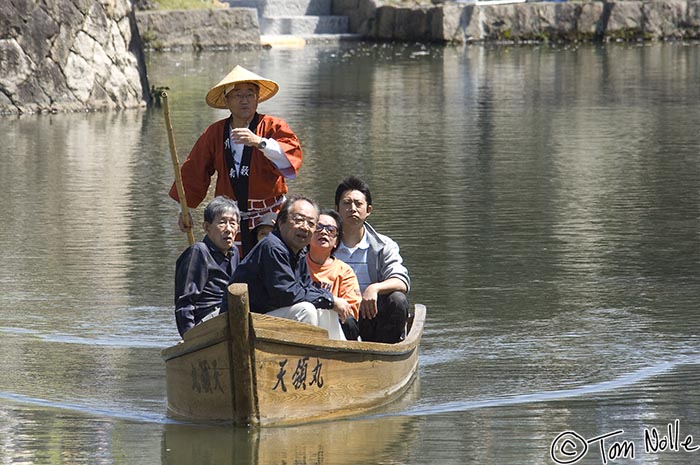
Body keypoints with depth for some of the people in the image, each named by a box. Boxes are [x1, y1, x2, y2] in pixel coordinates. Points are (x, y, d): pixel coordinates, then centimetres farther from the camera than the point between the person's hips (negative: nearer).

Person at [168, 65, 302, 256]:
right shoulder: (214, 133, 10)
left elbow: (292, 154, -17)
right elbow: (194, 172, 17)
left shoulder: (274, 127, 1)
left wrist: (260, 142, -31)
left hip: (269, 219, -2)